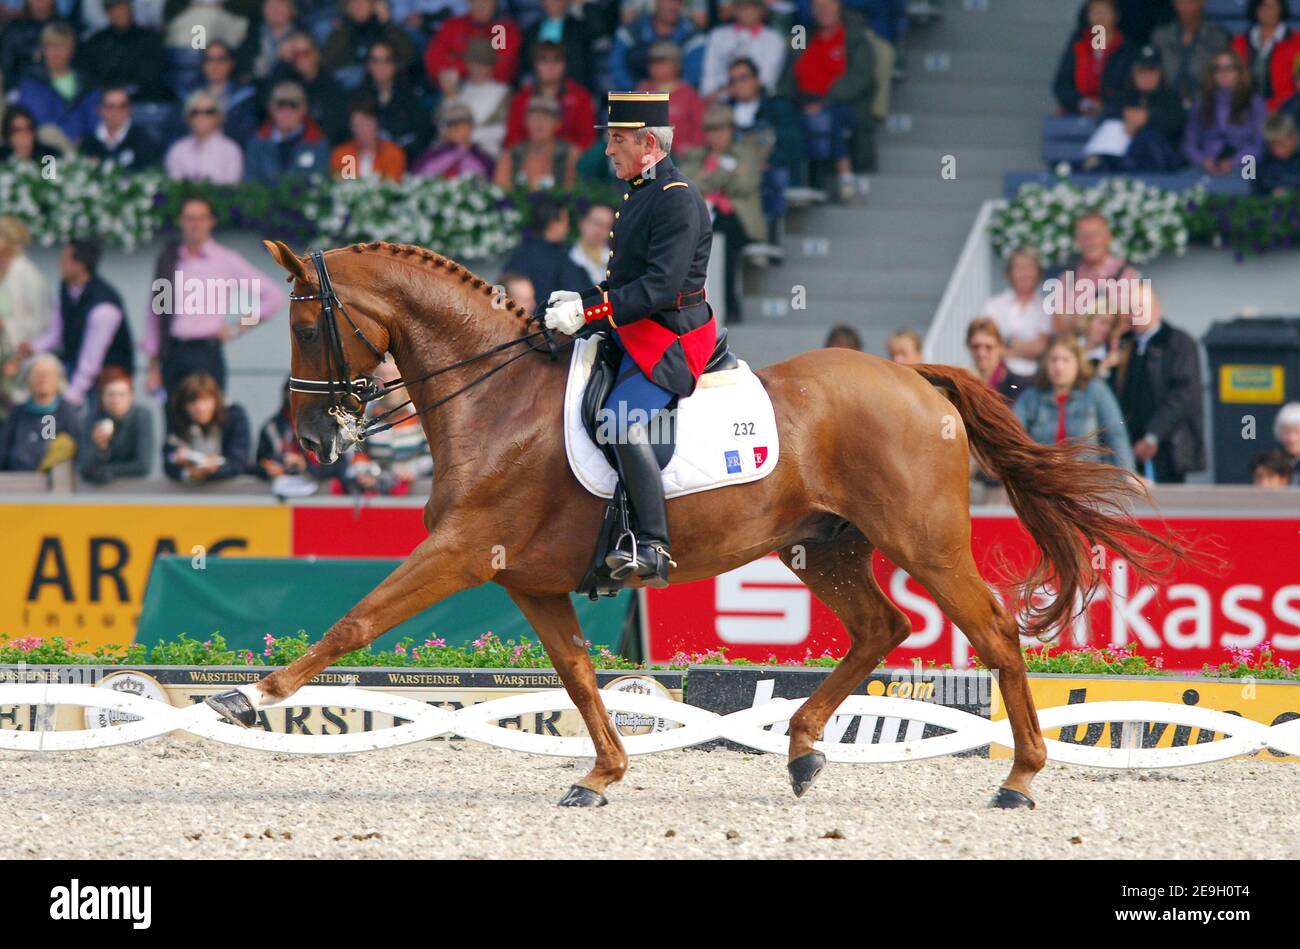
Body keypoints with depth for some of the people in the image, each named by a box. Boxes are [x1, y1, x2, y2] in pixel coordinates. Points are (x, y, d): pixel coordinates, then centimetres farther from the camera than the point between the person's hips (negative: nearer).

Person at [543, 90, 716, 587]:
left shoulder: (678, 200, -15)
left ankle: (653, 548, -32)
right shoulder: (641, 193, 16)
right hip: (635, 333, 11)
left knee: (623, 418, -30)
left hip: (671, 339, -11)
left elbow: (661, 285, -23)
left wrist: (590, 312, -24)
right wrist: (583, 300, 6)